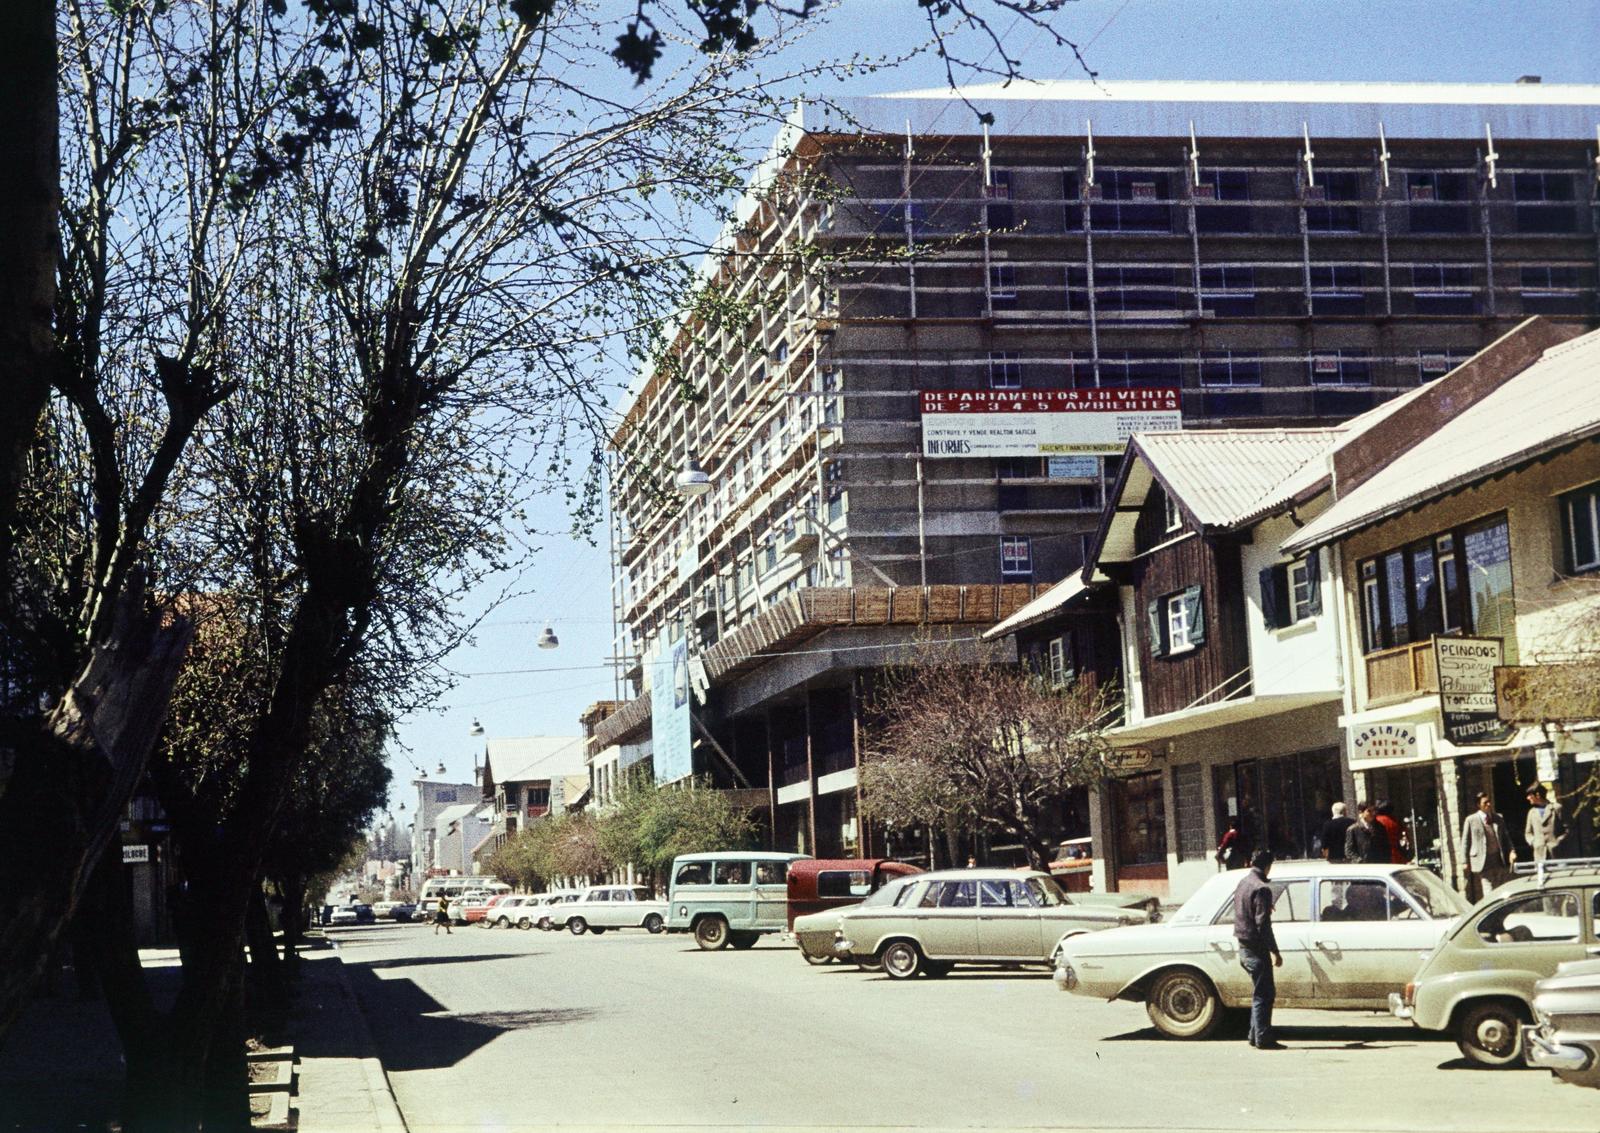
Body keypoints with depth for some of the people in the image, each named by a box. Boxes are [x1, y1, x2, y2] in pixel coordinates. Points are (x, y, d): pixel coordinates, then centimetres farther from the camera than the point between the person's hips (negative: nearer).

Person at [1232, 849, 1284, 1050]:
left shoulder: (1242, 883, 10)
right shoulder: (1261, 889, -18)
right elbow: (1263, 924, -20)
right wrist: (1275, 952, -17)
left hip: (1243, 946, 9)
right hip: (1256, 948, -9)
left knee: (1260, 993, 16)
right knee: (1263, 995, -3)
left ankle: (1255, 1036, 18)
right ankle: (1263, 1039, -2)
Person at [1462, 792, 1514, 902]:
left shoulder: (1499, 819, 14)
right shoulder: (1471, 820, 3)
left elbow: (1506, 838, 17)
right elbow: (1465, 842, 4)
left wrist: (1511, 851, -2)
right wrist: (1466, 862, -1)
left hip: (1500, 860, 4)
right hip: (1483, 862, -4)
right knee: (1488, 894, -11)